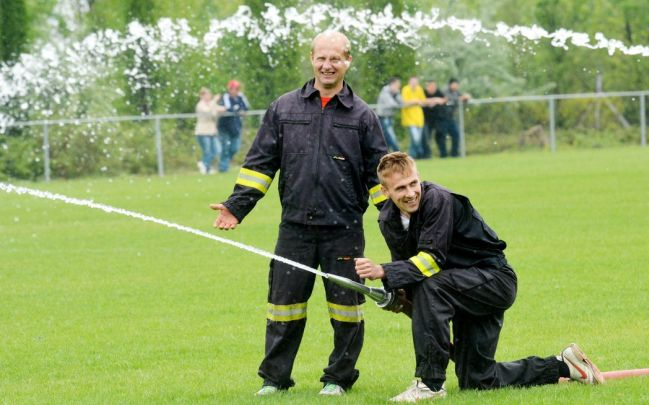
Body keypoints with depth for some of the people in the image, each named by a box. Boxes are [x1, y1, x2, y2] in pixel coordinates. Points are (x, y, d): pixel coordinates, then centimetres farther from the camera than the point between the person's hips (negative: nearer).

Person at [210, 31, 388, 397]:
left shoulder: (362, 115, 4)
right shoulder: (284, 109, 7)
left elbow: (380, 174, 6)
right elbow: (260, 163, 9)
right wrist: (236, 206, 1)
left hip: (344, 229, -1)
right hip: (296, 228, 1)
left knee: (345, 306, 4)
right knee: (284, 302, 4)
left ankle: (339, 378, 17)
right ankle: (274, 378, 14)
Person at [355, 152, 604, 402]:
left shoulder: (438, 200, -24)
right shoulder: (388, 220, 0)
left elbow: (432, 259, -31)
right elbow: (407, 266, 8)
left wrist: (384, 272, -40)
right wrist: (398, 296, -14)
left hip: (495, 280, -8)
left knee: (430, 285, -35)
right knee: (477, 381, 8)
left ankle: (430, 383, -28)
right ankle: (562, 366, 27)